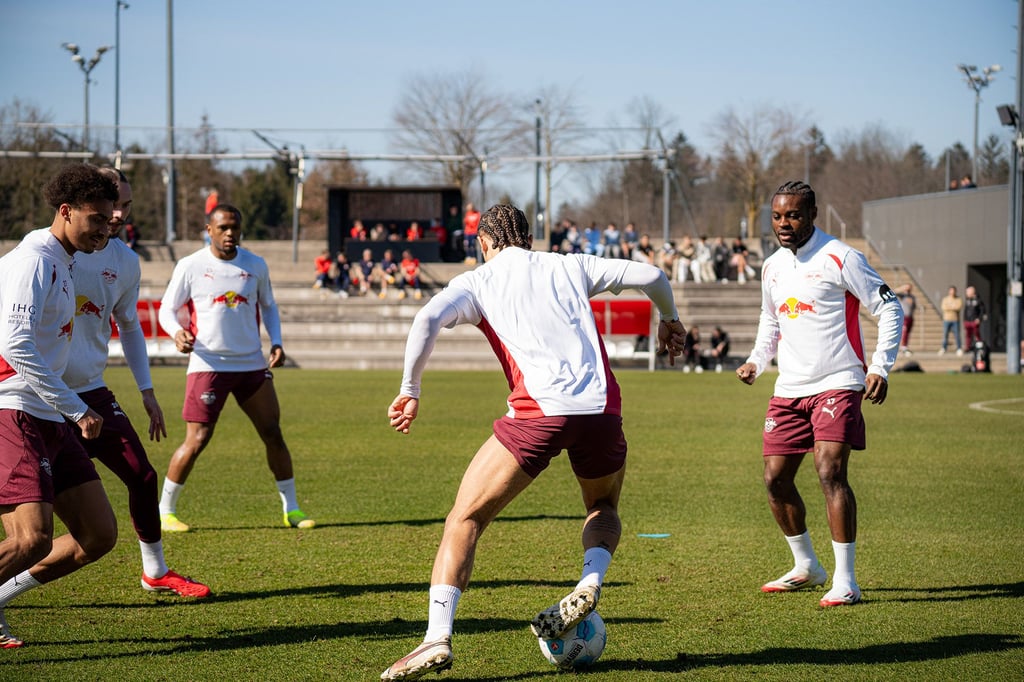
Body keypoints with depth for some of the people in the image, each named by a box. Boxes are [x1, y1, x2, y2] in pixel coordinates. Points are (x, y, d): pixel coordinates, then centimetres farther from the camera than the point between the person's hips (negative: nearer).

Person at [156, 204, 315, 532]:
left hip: (252, 365, 4)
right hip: (208, 365, -4)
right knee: (196, 441, -9)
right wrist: (177, 332, -20)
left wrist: (276, 342, 4)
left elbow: (268, 305, 20)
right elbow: (167, 308, 2)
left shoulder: (255, 265, 7)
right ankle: (165, 511, 5)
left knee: (273, 435, 4)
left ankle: (292, 509, 16)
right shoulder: (190, 266, -3)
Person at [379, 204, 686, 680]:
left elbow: (427, 320, -4)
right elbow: (651, 275, 22)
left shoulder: (478, 282, 15)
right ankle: (590, 583, 2)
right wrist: (669, 320, 41)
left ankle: (438, 638, -10)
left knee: (465, 519, 5)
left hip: (537, 411, -3)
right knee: (604, 509, 32)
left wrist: (410, 390, 4)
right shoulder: (570, 267, 23)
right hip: (600, 409, 3)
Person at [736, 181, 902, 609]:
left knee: (830, 472, -19)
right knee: (775, 479, 6)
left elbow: (889, 309, -6)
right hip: (789, 389, 7)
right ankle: (806, 567, 26)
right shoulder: (772, 267, 11)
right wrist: (756, 361, 10)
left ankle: (844, 581, -15)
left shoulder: (840, 259, -9)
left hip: (837, 385, -7)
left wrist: (879, 367, -15)